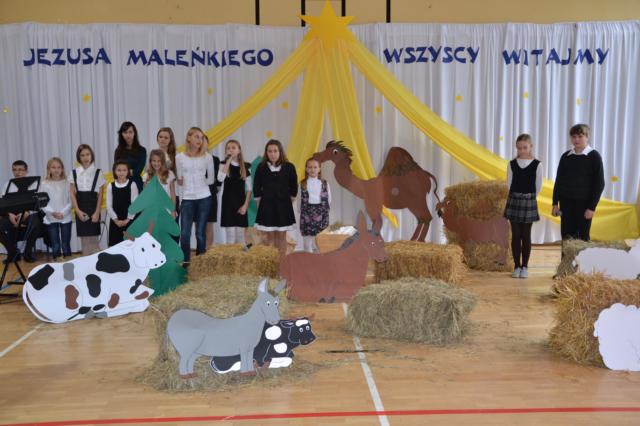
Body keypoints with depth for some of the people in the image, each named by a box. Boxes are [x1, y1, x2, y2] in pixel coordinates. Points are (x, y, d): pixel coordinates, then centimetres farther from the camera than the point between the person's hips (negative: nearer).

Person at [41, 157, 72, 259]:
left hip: (65, 218, 0)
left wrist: (63, 213, -14)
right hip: (51, 219, 0)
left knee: (66, 244, 5)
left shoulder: (67, 183, 1)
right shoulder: (45, 184, 1)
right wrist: (52, 213, -15)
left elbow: (70, 201, -1)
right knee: (55, 245, 3)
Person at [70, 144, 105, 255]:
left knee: (93, 239, -1)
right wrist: (78, 211, -8)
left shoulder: (98, 173, 0)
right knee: (84, 239, 6)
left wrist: (97, 212, -8)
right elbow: (72, 193, 3)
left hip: (93, 209, -2)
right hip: (80, 210, 2)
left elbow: (100, 195, 0)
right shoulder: (74, 173, 5)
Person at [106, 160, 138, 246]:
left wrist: (128, 219, -12)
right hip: (115, 222, 2)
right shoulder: (110, 186, 4)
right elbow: (109, 205, 1)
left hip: (129, 221, -2)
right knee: (114, 244, 4)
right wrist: (116, 220, -8)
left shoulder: (132, 185, -1)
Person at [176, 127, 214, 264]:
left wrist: (199, 182, -1)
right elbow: (179, 180, 9)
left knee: (200, 233, 3)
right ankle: (185, 263, 6)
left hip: (204, 198, 0)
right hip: (187, 199, 0)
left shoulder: (207, 157, 1)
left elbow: (211, 179, 8)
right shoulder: (179, 157, 2)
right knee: (184, 233, -5)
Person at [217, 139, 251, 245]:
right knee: (230, 235, -2)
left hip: (241, 203, 1)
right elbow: (220, 178, -20)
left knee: (240, 235, 5)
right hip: (228, 203, -1)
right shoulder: (224, 164, 2)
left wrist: (245, 204, -5)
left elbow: (249, 188, 6)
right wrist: (229, 160, -16)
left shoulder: (245, 167, 5)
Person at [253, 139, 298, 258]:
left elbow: (293, 186, 5)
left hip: (283, 205, 0)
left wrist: (290, 200, 6)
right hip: (267, 205, 0)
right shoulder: (261, 167, -2)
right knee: (270, 236, 5)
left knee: (281, 237, 6)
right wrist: (259, 202, 4)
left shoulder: (289, 167, -3)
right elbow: (256, 187, 5)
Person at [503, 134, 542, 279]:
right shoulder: (512, 164, 0)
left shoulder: (537, 165, -5)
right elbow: (509, 184, 6)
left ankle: (525, 266, 12)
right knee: (515, 235, 3)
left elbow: (538, 186, 2)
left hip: (529, 202, -1)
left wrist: (529, 198, 8)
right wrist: (517, 197, 6)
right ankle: (517, 266, 11)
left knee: (526, 235, 4)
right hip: (514, 200, 1)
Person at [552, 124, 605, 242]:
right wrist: (555, 203, 5)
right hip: (566, 202, 3)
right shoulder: (565, 156, 6)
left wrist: (592, 207, -11)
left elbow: (599, 183, -6)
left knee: (583, 238, 2)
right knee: (566, 238, 5)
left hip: (584, 203, -3)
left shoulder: (594, 156, -4)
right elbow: (558, 180, 10)